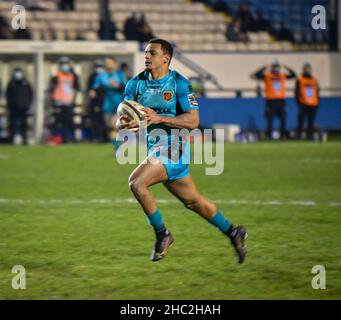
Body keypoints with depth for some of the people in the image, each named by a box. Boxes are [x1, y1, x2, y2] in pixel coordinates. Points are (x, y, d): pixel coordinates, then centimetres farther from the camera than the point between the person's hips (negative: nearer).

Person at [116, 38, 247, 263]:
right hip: (155, 148, 7)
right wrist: (124, 123, -23)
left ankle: (162, 234, -8)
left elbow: (193, 121, -17)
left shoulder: (179, 83, -12)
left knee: (137, 182, -24)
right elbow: (121, 118, 2)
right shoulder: (136, 84, 5)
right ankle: (233, 233, 34)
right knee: (192, 201, 16)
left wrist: (159, 118, -27)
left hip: (173, 146, -7)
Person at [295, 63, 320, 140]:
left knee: (311, 121, 5)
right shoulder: (300, 80, 0)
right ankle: (299, 135, -2)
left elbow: (317, 92, 17)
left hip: (313, 104, 4)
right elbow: (297, 92, -2)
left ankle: (310, 136, 10)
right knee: (301, 120, -6)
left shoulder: (315, 80, 14)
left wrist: (318, 102, 10)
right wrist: (298, 102, -9)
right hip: (303, 104, -4)